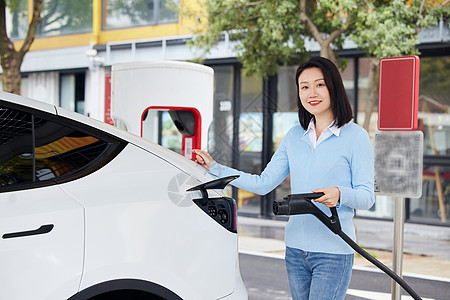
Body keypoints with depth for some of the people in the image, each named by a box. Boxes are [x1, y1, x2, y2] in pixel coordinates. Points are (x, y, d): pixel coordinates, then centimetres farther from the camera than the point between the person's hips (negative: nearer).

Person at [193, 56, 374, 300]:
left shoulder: (355, 136, -4)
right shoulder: (294, 136, 11)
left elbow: (367, 196, -6)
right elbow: (264, 183, 11)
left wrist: (340, 194, -27)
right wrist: (214, 168, 11)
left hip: (333, 252, -5)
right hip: (296, 249, 5)